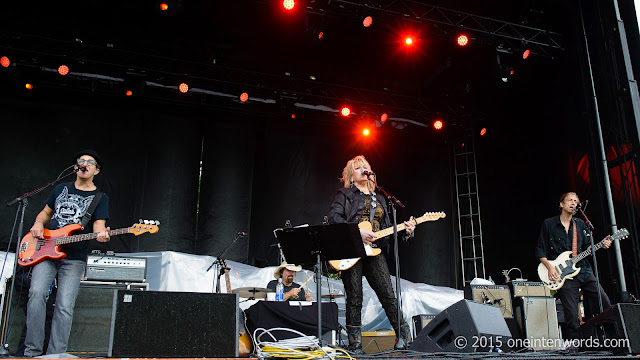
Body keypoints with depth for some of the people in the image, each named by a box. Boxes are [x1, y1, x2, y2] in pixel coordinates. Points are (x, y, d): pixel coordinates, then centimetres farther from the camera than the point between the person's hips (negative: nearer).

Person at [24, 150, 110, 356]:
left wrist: (101, 234, -28)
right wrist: (38, 224, 4)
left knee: (64, 306, -9)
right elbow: (46, 212, 27)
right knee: (37, 293, -17)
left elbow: (98, 225, -4)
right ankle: (32, 352, -8)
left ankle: (55, 355, -1)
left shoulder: (100, 199, 7)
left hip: (74, 259, -2)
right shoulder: (61, 189, 16)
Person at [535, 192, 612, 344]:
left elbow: (587, 247, 18)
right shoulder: (549, 224, 1)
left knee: (604, 302, 0)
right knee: (572, 314, -8)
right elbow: (540, 250, 0)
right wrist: (549, 267, -11)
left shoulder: (580, 224, 15)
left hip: (584, 270, 5)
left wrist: (601, 245, -1)